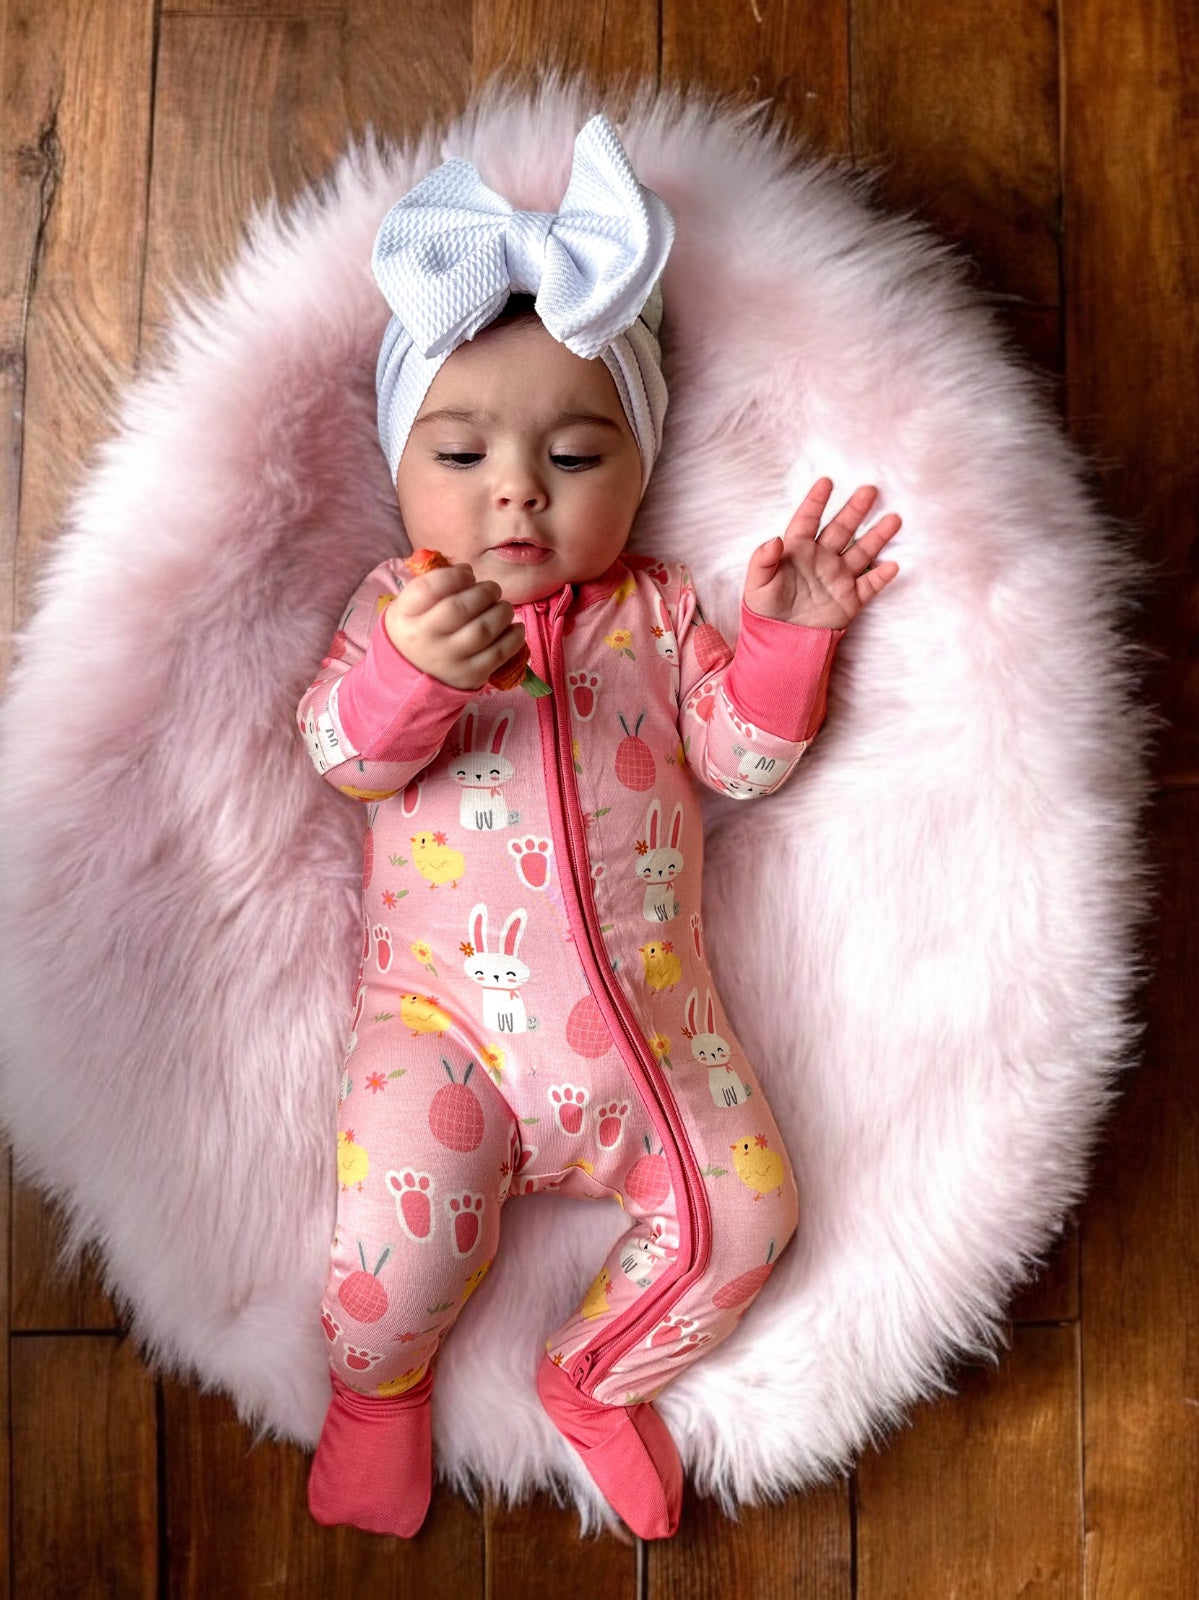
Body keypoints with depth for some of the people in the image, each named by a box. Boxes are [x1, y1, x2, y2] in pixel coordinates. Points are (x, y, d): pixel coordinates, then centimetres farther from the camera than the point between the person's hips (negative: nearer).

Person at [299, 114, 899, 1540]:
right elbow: (342, 753, -8)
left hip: (647, 1017, 3)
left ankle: (597, 1376, 24)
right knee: (402, 1222, -19)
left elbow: (740, 757, 9)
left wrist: (785, 639, -6)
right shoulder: (396, 607, 6)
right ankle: (376, 1385, 18)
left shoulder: (660, 611, 11)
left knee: (743, 1208, -5)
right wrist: (411, 668, -29)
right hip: (443, 1014, -2)